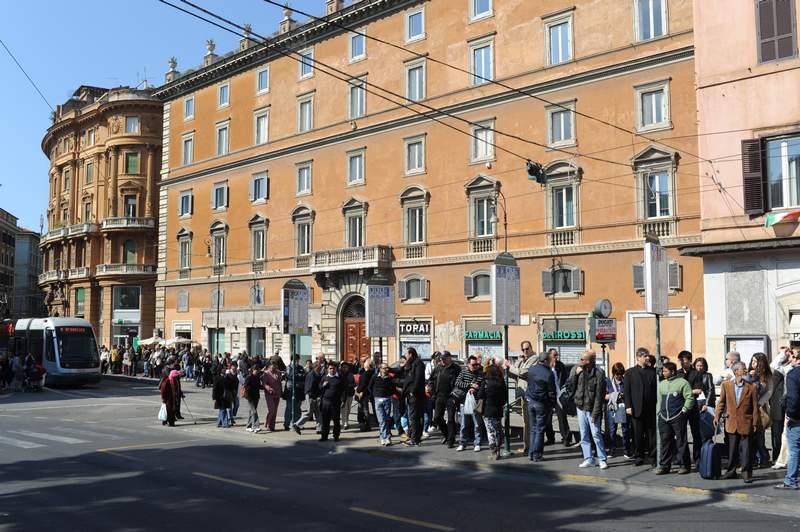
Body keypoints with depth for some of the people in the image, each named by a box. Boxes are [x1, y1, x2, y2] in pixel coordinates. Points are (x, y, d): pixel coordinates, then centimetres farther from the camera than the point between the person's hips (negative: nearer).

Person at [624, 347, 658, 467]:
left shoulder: (653, 371, 8)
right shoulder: (630, 372, 5)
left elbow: (658, 389, 6)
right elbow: (626, 390, 2)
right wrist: (628, 406, -6)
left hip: (651, 408, 1)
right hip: (636, 408, -1)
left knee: (652, 433, 3)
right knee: (638, 434, 4)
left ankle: (652, 456, 10)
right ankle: (638, 456, 15)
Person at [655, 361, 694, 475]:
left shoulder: (682, 382, -3)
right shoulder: (661, 384, 16)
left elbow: (690, 398, -6)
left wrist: (684, 410, -8)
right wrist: (659, 412, 15)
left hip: (678, 417, -6)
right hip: (663, 418, 6)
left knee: (681, 441, -2)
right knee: (665, 441, 5)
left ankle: (684, 465, 7)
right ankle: (664, 466, 10)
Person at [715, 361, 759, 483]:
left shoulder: (751, 387, -3)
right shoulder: (726, 385, 2)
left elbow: (755, 407, 0)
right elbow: (721, 402, 7)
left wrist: (755, 423, -3)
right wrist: (717, 416, 0)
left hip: (746, 423, -2)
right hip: (731, 422, 2)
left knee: (746, 450, 1)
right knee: (732, 449, 11)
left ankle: (746, 473, 11)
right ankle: (731, 471, 23)